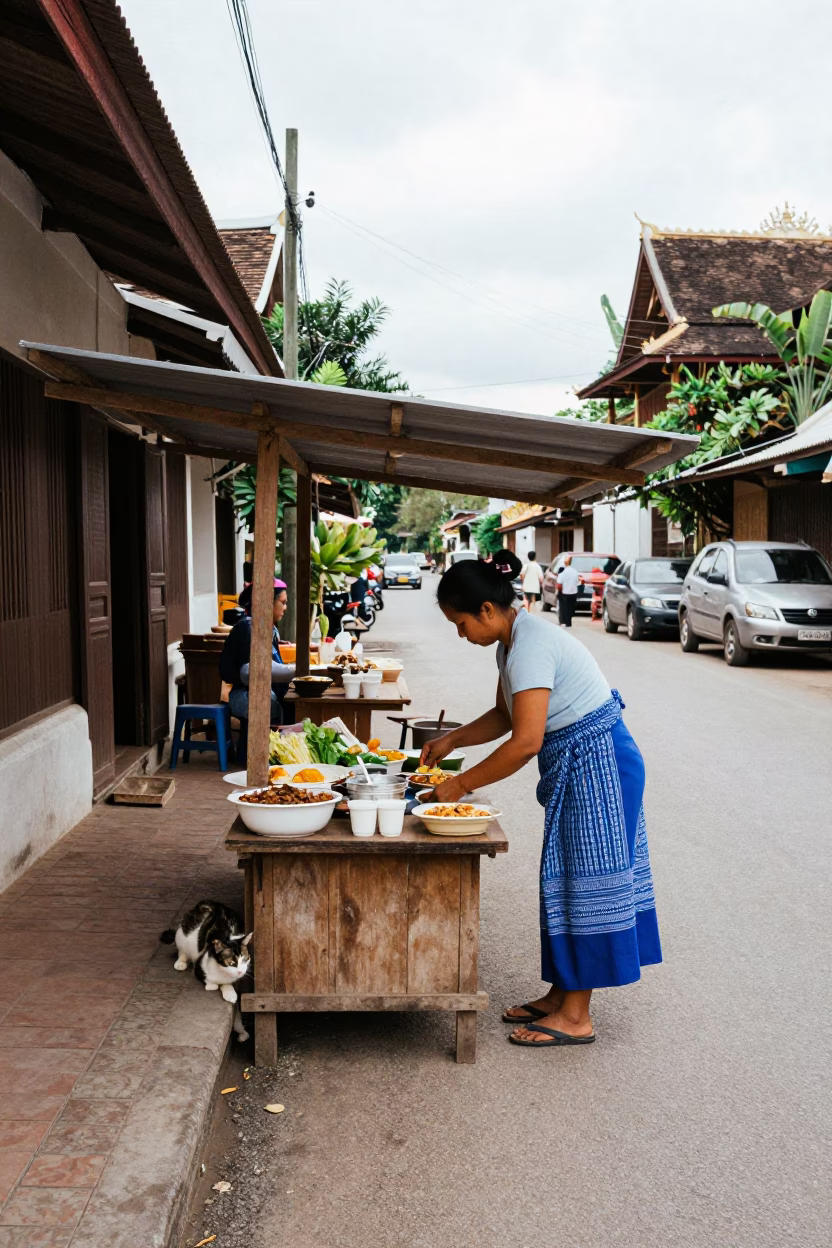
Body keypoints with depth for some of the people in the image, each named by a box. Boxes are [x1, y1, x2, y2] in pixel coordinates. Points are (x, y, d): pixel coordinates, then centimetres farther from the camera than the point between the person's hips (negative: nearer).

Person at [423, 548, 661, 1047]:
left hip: (595, 764, -10)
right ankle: (561, 994, 27)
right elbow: (504, 716, 19)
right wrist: (452, 740, 8)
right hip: (578, 766, 10)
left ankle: (576, 1017, 9)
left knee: (585, 883, -2)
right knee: (568, 881, 15)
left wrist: (463, 784, -21)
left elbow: (526, 741, -29)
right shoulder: (515, 639, 8)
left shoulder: (529, 646, -24)